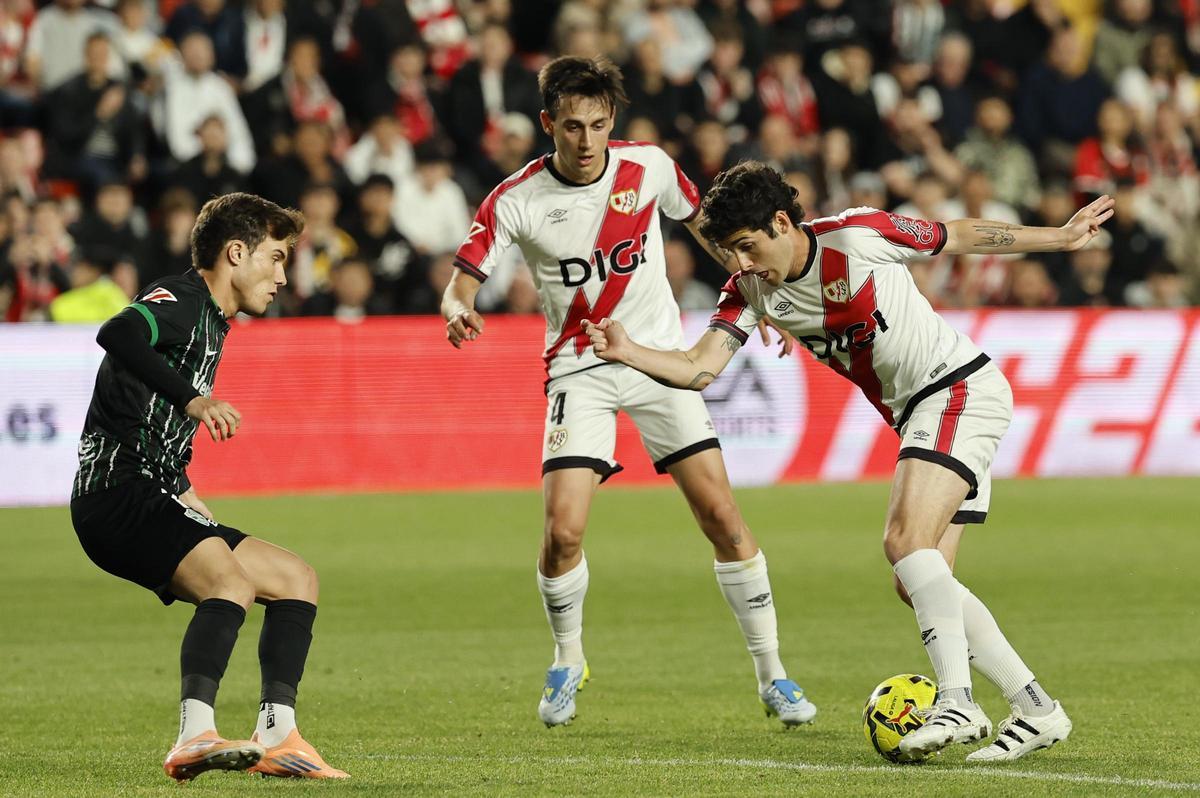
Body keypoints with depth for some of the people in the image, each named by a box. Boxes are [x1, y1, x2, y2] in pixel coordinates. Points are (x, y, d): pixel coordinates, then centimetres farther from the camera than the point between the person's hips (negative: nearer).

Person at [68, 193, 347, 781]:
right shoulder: (181, 299, -6)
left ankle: (276, 737, 6)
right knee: (233, 583, -31)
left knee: (296, 578, 12)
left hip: (150, 501, 10)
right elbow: (118, 334, -30)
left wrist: (185, 494, 21)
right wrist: (192, 398, -35)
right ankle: (194, 739, -43)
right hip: (116, 494, -10)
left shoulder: (211, 322, 24)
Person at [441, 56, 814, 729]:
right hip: (579, 370, -1)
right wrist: (459, 311, -36)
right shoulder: (517, 201, -12)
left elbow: (701, 220, 13)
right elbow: (462, 283, -13)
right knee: (564, 530, -14)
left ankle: (773, 674, 5)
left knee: (721, 513, -6)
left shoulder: (649, 168, -6)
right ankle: (568, 663, 14)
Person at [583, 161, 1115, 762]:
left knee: (906, 539, -24)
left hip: (961, 389, -8)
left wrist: (1061, 237, 4)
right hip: (915, 418, 8)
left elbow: (961, 237, -4)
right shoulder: (750, 290, 0)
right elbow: (699, 369, -8)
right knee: (920, 584, 3)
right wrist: (626, 352, -26)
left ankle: (956, 703, -28)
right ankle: (1035, 709, 9)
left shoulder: (857, 235, -17)